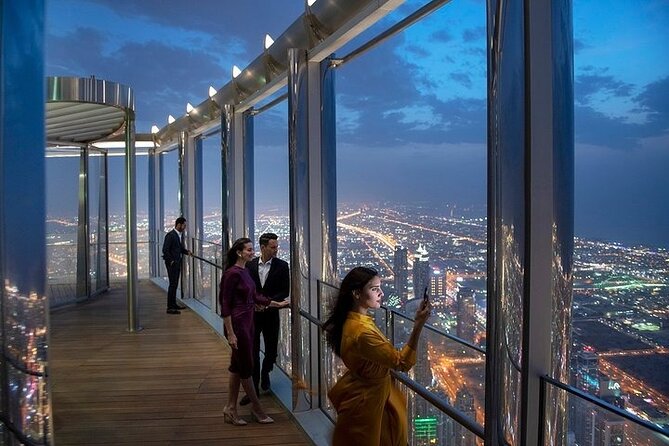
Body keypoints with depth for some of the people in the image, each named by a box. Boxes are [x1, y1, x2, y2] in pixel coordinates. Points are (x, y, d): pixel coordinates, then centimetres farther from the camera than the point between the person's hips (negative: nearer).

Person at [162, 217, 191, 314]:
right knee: (173, 284, -8)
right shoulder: (170, 235, -16)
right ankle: (170, 307, -5)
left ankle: (174, 304, 26)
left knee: (175, 284, 15)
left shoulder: (181, 234, 10)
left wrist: (187, 252, 2)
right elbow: (165, 250, -17)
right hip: (172, 263, -9)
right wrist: (171, 261, -16)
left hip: (178, 262, 9)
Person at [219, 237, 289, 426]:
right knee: (246, 367, 3)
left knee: (238, 367, 13)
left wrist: (276, 304, 19)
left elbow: (254, 296, 19)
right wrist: (230, 333, -19)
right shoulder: (232, 273, -16)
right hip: (237, 324, -9)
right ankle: (257, 408, 16)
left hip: (248, 322, 9)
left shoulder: (244, 271, 10)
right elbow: (225, 305, -17)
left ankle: (230, 409, 21)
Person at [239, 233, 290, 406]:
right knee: (252, 352, -2)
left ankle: (265, 374, 40)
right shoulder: (250, 265, 1)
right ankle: (253, 388, 5)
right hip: (253, 314, 0)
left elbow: (285, 291, -5)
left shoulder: (281, 266, -4)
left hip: (271, 314, 0)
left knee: (271, 349, 12)